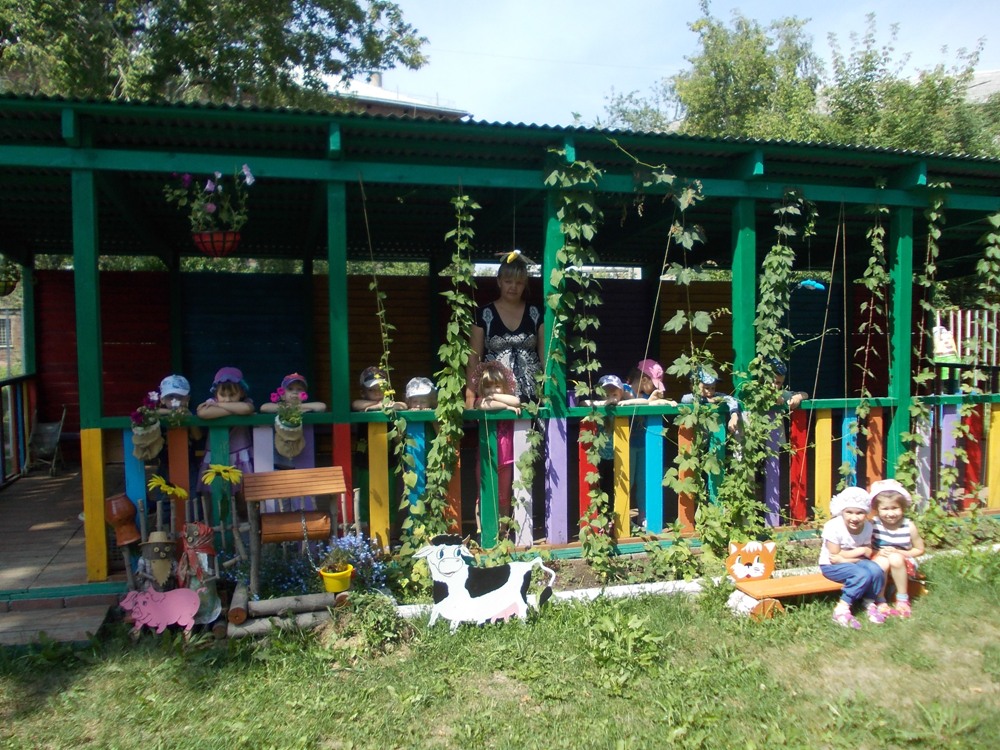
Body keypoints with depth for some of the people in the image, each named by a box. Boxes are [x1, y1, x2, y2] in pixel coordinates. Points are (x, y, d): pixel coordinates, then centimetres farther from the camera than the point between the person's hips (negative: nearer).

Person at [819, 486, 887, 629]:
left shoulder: (867, 526, -7)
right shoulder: (833, 527, -24)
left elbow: (867, 553, -6)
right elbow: (835, 558, -21)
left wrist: (845, 556, -22)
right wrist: (860, 551, -19)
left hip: (855, 562, 5)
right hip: (831, 566, -5)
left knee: (876, 570, -22)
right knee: (862, 575, -29)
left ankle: (869, 602, 1)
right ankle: (842, 609, -19)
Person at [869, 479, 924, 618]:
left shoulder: (909, 526, -12)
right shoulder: (873, 524, -12)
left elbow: (919, 550, -1)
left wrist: (898, 552, -16)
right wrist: (878, 552, -24)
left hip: (903, 565, 0)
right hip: (879, 561, 0)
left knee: (895, 558, -33)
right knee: (882, 561, -33)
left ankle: (902, 599, -12)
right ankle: (880, 601, -15)